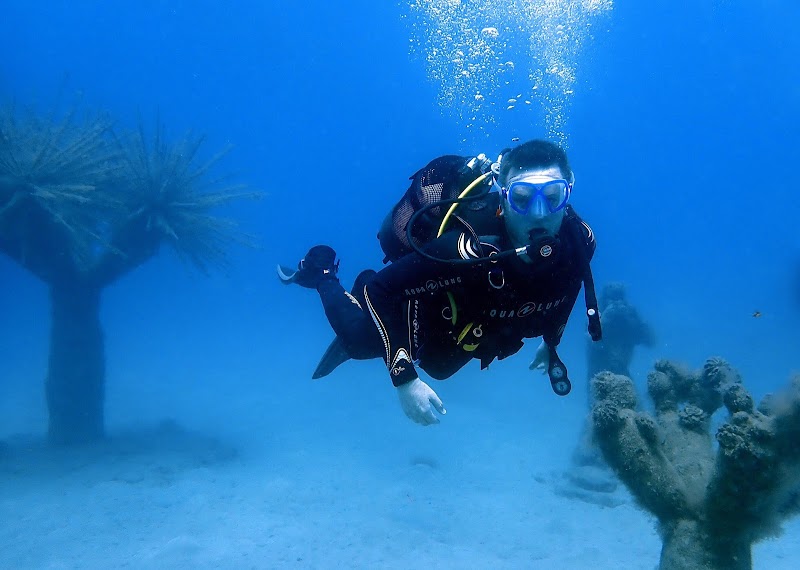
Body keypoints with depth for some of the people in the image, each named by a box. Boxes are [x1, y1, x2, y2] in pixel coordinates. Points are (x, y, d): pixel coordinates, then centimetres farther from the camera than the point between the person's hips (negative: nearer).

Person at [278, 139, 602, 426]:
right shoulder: (471, 250, -48)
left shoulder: (578, 241, -30)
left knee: (439, 367, 35)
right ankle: (321, 272, 38)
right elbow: (381, 290, -40)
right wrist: (404, 378, -43)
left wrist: (551, 339, 8)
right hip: (424, 317, -6)